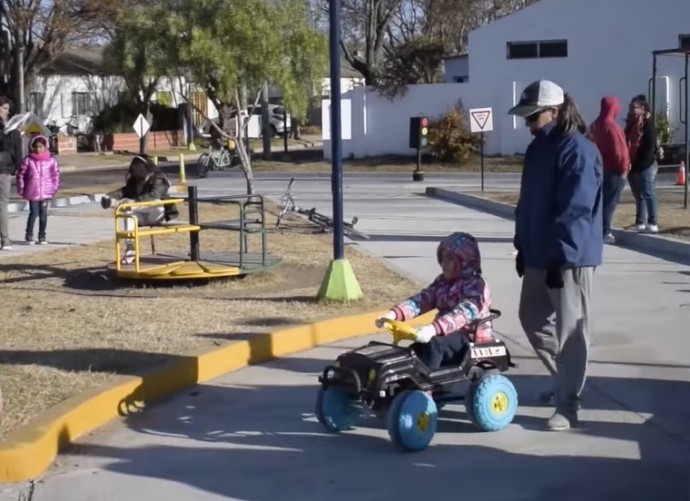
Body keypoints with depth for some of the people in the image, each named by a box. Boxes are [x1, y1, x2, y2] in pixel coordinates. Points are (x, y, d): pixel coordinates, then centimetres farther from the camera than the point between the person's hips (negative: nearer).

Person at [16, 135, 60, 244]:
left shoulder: (51, 160, 0)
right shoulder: (28, 160, -4)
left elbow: (55, 174, 9)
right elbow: (20, 174, 2)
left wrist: (54, 188, 4)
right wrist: (21, 189, 1)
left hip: (46, 193, 2)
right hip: (32, 192, -2)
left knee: (43, 214, 7)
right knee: (34, 213, -5)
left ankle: (42, 236, 17)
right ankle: (29, 235, 8)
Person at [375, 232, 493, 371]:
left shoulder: (476, 285, -15)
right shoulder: (442, 282, 9)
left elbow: (463, 313, -32)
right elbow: (422, 299, -5)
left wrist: (433, 328, -48)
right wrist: (394, 314, -24)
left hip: (472, 337, -7)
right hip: (449, 333, 7)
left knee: (433, 344, -30)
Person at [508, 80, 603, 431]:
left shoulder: (577, 150, -16)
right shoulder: (538, 148, 12)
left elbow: (575, 210, -21)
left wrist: (560, 257, -21)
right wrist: (522, 246, 17)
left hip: (569, 258, -9)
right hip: (538, 255, 10)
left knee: (570, 330, -1)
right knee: (532, 318, 17)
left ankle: (568, 405, 7)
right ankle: (565, 379, 35)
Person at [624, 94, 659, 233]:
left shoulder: (648, 124, -9)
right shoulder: (631, 124, 15)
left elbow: (650, 146, -15)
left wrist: (641, 163, -19)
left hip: (645, 166, -8)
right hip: (633, 166, 8)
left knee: (648, 194, -5)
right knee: (638, 195, 12)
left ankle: (653, 223, -3)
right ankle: (640, 222, 18)